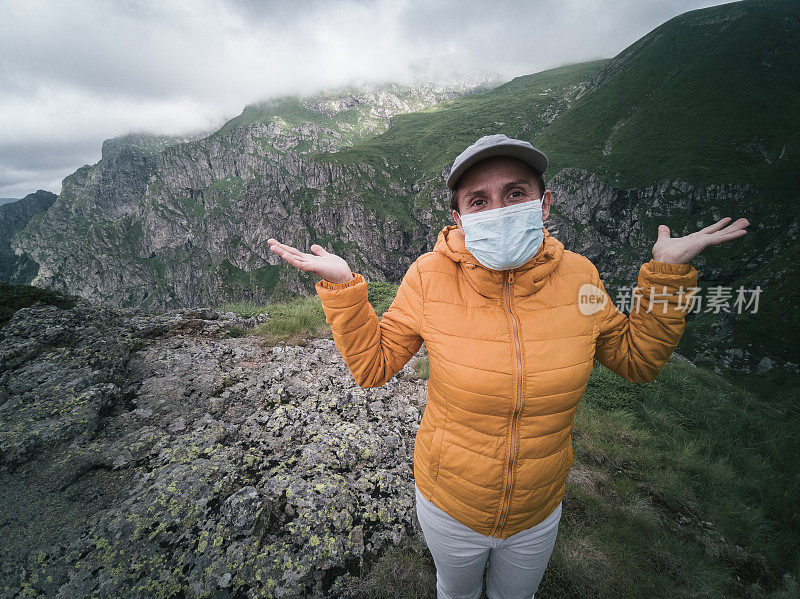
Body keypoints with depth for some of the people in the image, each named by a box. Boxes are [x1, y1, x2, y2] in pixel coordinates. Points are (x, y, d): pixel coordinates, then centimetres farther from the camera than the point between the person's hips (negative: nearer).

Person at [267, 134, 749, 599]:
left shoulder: (578, 275, -17)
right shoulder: (430, 277, -23)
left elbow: (638, 360, -2)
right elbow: (372, 364, -14)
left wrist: (668, 273, -9)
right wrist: (342, 286, -24)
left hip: (539, 514, 2)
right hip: (448, 508, -1)